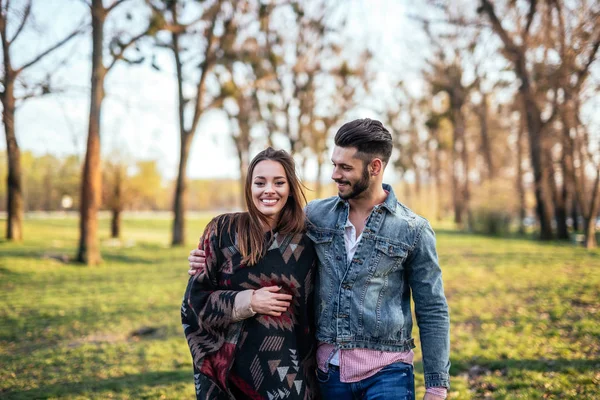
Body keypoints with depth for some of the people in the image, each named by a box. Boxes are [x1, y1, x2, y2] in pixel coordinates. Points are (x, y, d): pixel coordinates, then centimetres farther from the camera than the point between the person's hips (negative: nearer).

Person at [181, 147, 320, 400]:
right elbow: (195, 298, -3)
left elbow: (313, 313, 8)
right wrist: (248, 302, -14)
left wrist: (314, 367, 7)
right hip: (232, 367, -1)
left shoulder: (305, 243, 2)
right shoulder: (222, 231, -3)